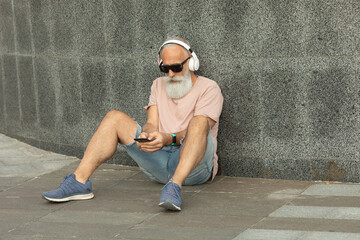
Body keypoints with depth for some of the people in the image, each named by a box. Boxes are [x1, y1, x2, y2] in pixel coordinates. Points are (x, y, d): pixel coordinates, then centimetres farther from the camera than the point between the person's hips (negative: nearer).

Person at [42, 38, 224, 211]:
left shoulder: (208, 88, 0)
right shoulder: (159, 85, 18)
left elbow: (197, 131, -15)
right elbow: (152, 124, 5)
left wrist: (169, 138, -34)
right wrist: (146, 135, -20)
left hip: (194, 166, -4)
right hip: (159, 162, 5)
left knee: (199, 121, -35)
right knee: (115, 118, -9)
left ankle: (174, 187, -52)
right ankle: (79, 182, -22)